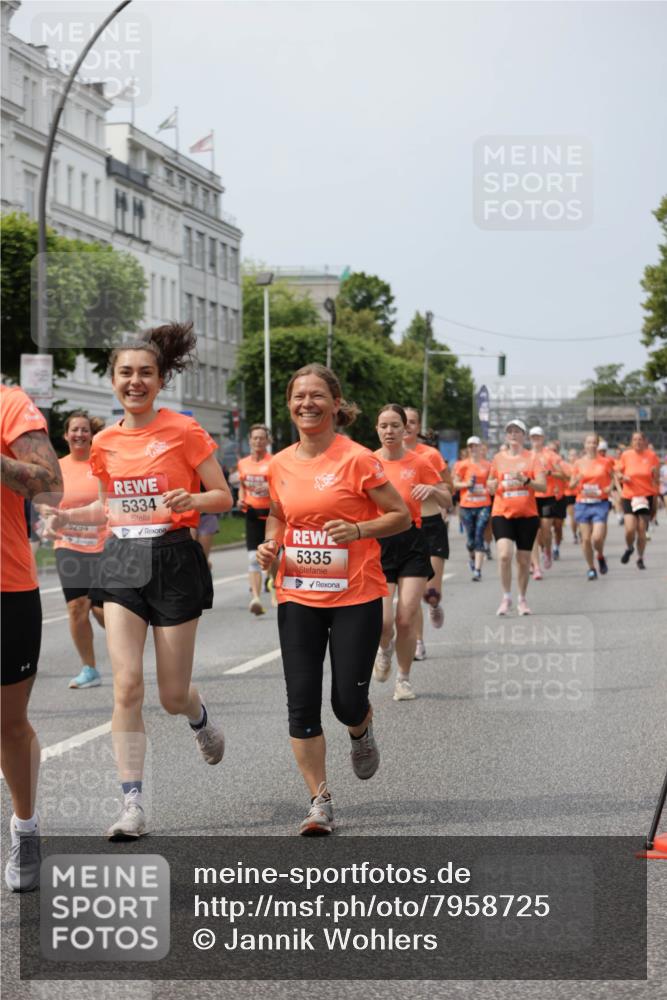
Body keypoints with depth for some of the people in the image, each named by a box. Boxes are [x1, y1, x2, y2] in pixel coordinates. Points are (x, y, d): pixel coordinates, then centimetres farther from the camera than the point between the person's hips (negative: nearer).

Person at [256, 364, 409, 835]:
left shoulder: (357, 459, -10)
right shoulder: (280, 465, 4)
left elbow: (401, 515, -5)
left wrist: (358, 530, -21)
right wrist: (271, 544, 2)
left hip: (356, 597, -4)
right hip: (297, 597, 4)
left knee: (348, 701, -2)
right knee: (301, 701, -3)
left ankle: (362, 733, 36)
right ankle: (320, 801, 7)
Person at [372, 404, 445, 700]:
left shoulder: (419, 463, 0)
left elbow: (446, 502, 7)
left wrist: (432, 489, -14)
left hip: (411, 543, 0)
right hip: (378, 543, 0)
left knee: (406, 619, -4)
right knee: (382, 620, -11)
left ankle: (404, 678, 16)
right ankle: (385, 649, 26)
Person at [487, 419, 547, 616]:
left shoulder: (532, 457, 1)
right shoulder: (499, 458, 6)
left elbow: (543, 486, -6)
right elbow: (490, 485, 17)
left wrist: (525, 480, -23)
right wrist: (492, 485, -6)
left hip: (527, 514, 0)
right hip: (502, 513, 0)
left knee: (523, 559, 6)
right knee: (504, 554, -18)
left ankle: (522, 599, 23)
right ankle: (506, 598, -3)